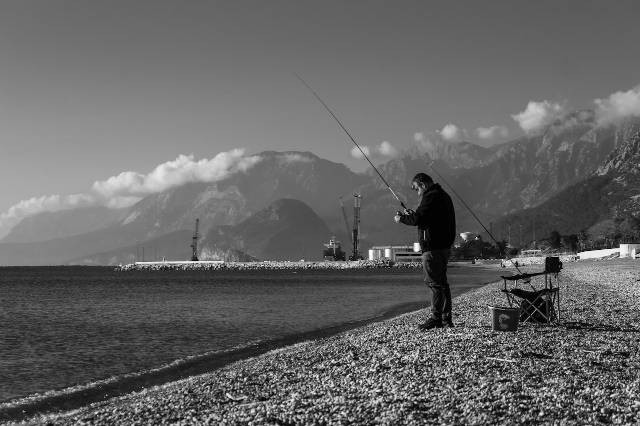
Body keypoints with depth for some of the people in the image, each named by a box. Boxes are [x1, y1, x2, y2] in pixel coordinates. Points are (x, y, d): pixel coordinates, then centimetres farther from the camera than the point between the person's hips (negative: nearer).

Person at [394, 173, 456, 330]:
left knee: (435, 283, -7)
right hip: (444, 246, 10)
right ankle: (446, 318, 16)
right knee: (442, 283, 13)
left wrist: (402, 218, -4)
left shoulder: (431, 197, -14)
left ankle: (436, 318, -5)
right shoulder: (443, 195, 19)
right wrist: (412, 214, 18)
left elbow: (418, 219, -21)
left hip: (433, 248, -10)